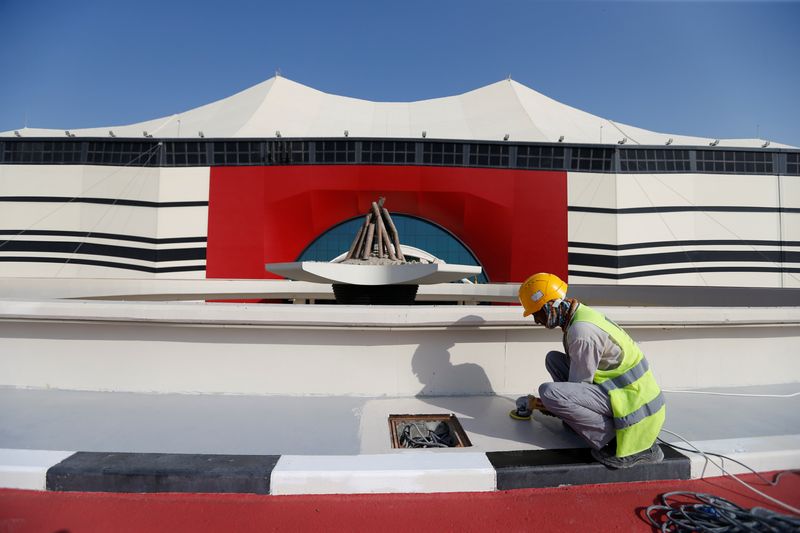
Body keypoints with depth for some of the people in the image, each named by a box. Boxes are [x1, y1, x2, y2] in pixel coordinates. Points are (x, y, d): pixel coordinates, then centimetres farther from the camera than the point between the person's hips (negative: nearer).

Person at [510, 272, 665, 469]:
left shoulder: (581, 332, -23)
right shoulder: (583, 313, 6)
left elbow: (578, 386, -14)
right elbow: (579, 372, 16)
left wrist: (542, 405, 1)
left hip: (633, 403, -10)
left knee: (549, 392, -25)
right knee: (553, 359, 9)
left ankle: (617, 442, -13)